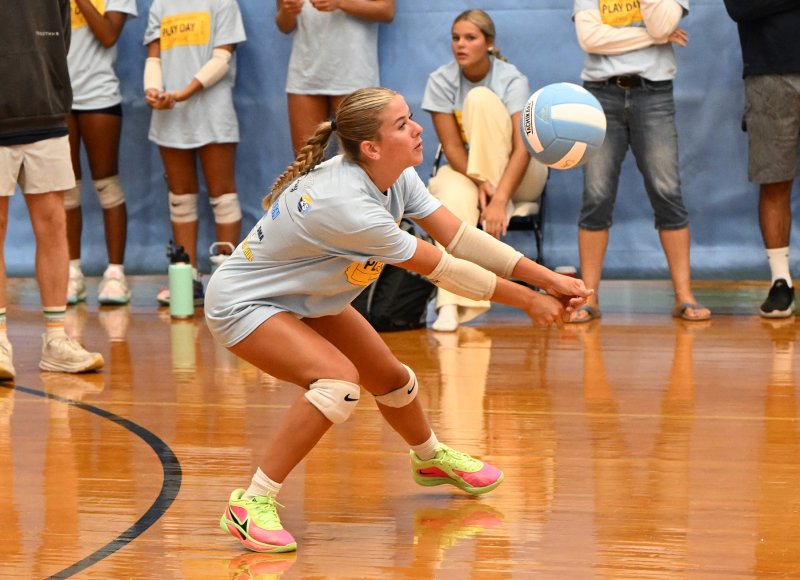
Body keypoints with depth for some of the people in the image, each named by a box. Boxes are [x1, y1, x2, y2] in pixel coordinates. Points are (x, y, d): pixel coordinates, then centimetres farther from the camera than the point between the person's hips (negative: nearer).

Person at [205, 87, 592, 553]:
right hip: (243, 302, -9)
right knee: (339, 382, -30)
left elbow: (458, 236, -11)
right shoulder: (346, 205, -37)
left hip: (306, 297, 9)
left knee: (390, 378, 17)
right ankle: (252, 505, -22)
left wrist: (547, 279, -17)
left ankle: (431, 458, 49)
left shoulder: (397, 178, -13)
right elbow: (440, 268, -29)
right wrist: (528, 301, -20)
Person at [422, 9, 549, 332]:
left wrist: (499, 199, -39)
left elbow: (522, 148, -25)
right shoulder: (441, 81, -8)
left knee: (481, 98, -25)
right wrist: (481, 184, -31)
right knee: (454, 196, -38)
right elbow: (452, 147, -12)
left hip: (517, 175, -1)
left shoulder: (512, 80, -16)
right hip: (464, 171, 1)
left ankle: (499, 215, -27)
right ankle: (450, 305, -52)